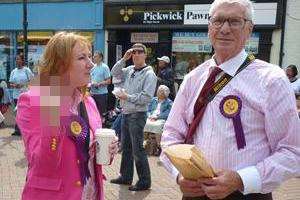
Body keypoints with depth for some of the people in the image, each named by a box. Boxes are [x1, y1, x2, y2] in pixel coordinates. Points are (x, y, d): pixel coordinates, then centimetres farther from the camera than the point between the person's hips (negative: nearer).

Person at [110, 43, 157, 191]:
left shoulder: (149, 74, -11)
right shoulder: (129, 70, 11)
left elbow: (146, 98, -18)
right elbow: (114, 73, 10)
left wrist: (127, 97, -15)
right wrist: (123, 59, 1)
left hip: (137, 115, -8)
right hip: (126, 113, 8)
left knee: (137, 149, -2)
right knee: (125, 147, 17)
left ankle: (144, 181, 11)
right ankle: (125, 176, 31)